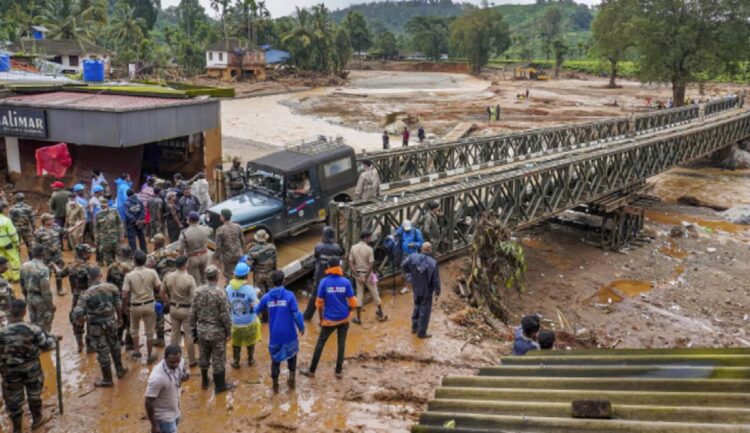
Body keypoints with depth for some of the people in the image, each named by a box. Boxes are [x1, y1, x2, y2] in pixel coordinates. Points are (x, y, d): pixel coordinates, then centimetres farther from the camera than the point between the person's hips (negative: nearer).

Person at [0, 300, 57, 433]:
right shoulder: (33, 329, -20)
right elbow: (48, 344, -10)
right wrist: (54, 338, 11)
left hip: (11, 372, 0)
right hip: (32, 369, 0)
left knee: (14, 400, 16)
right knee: (34, 395, 23)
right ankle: (37, 419, 41)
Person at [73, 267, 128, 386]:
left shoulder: (87, 294, -20)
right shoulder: (111, 287, -10)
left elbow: (77, 312, -25)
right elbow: (118, 305, -2)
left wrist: (80, 322, -4)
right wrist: (119, 318, 15)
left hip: (96, 327, -3)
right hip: (111, 323, 4)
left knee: (102, 352, 9)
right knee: (115, 347, 26)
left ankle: (107, 380, 22)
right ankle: (120, 370, 40)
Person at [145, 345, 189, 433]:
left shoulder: (180, 363, -14)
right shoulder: (158, 377, -35)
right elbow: (149, 402, -26)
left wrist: (185, 376, -15)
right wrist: (154, 425, -19)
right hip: (164, 417, -7)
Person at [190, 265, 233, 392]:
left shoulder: (198, 291, -6)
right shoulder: (220, 293, -21)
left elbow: (193, 313, 0)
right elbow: (225, 315, -17)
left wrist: (193, 330, 11)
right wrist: (228, 331, -3)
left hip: (201, 330, 5)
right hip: (217, 331, -5)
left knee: (203, 357, 20)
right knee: (218, 360, 9)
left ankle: (204, 382, 36)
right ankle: (219, 385, 20)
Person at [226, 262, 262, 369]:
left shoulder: (229, 288, -15)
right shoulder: (250, 289, -26)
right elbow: (256, 307, -23)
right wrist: (256, 294, -9)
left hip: (235, 322, 2)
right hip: (249, 322, -2)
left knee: (236, 342, 23)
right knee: (250, 342, 24)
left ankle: (236, 362, 34)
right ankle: (250, 360, 40)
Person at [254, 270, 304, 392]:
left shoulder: (266, 297, -5)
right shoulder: (289, 295, -14)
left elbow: (257, 311, 11)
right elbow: (296, 314, -14)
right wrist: (301, 327, 2)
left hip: (275, 334, 2)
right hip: (289, 333, -2)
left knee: (275, 358, 16)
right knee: (292, 354, 23)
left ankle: (275, 384, 23)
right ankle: (291, 376, 16)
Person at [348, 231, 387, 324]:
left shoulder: (353, 248, -3)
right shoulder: (369, 249, -16)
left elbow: (350, 263, -5)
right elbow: (371, 265, -20)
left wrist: (357, 275, -5)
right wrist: (366, 277, -13)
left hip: (358, 274, 3)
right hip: (368, 274, -3)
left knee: (359, 295, 11)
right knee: (375, 294, 13)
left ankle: (358, 318, 13)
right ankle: (381, 314, 26)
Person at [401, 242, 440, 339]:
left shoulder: (413, 257, -15)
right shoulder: (433, 263, -24)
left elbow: (403, 266, -6)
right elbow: (436, 280, -17)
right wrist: (437, 292, -3)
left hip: (416, 289, 4)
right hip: (427, 291, -4)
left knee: (417, 307, 25)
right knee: (424, 311, 10)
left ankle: (414, 327, 37)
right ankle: (421, 333, 19)